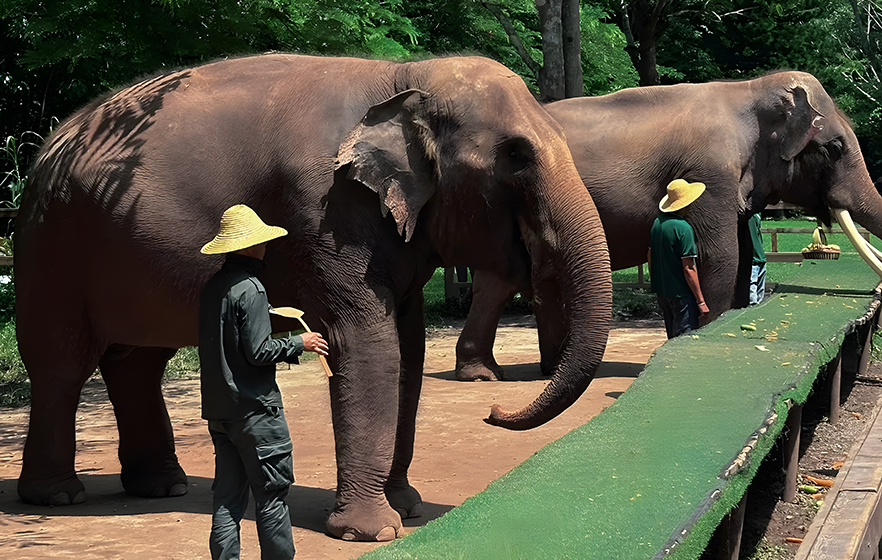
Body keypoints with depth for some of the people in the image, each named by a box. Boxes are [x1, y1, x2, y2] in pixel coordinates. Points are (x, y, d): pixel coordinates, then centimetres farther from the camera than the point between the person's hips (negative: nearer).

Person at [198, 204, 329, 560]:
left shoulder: (212, 288, 10)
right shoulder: (249, 289, -15)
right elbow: (258, 351, -19)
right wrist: (298, 343, -4)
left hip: (218, 407, 8)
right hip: (254, 408, -8)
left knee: (227, 497, 9)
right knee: (271, 494, 0)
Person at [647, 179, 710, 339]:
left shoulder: (657, 222, 4)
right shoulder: (683, 228, -19)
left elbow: (650, 254, 15)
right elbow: (688, 268, -19)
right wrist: (701, 301, -15)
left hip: (661, 291, 8)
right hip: (681, 293, -8)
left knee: (673, 339, 18)